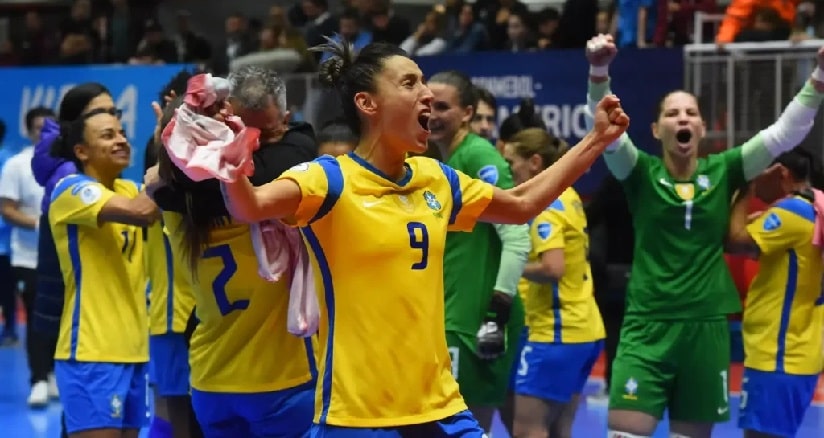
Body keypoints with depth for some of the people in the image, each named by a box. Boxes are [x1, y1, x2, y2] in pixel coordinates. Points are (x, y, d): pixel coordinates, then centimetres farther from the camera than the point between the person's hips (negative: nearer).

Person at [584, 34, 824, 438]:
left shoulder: (722, 172, 4)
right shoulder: (642, 174, -1)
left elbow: (785, 132, -2)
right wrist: (599, 70, -33)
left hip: (707, 328, 2)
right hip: (647, 327, -2)